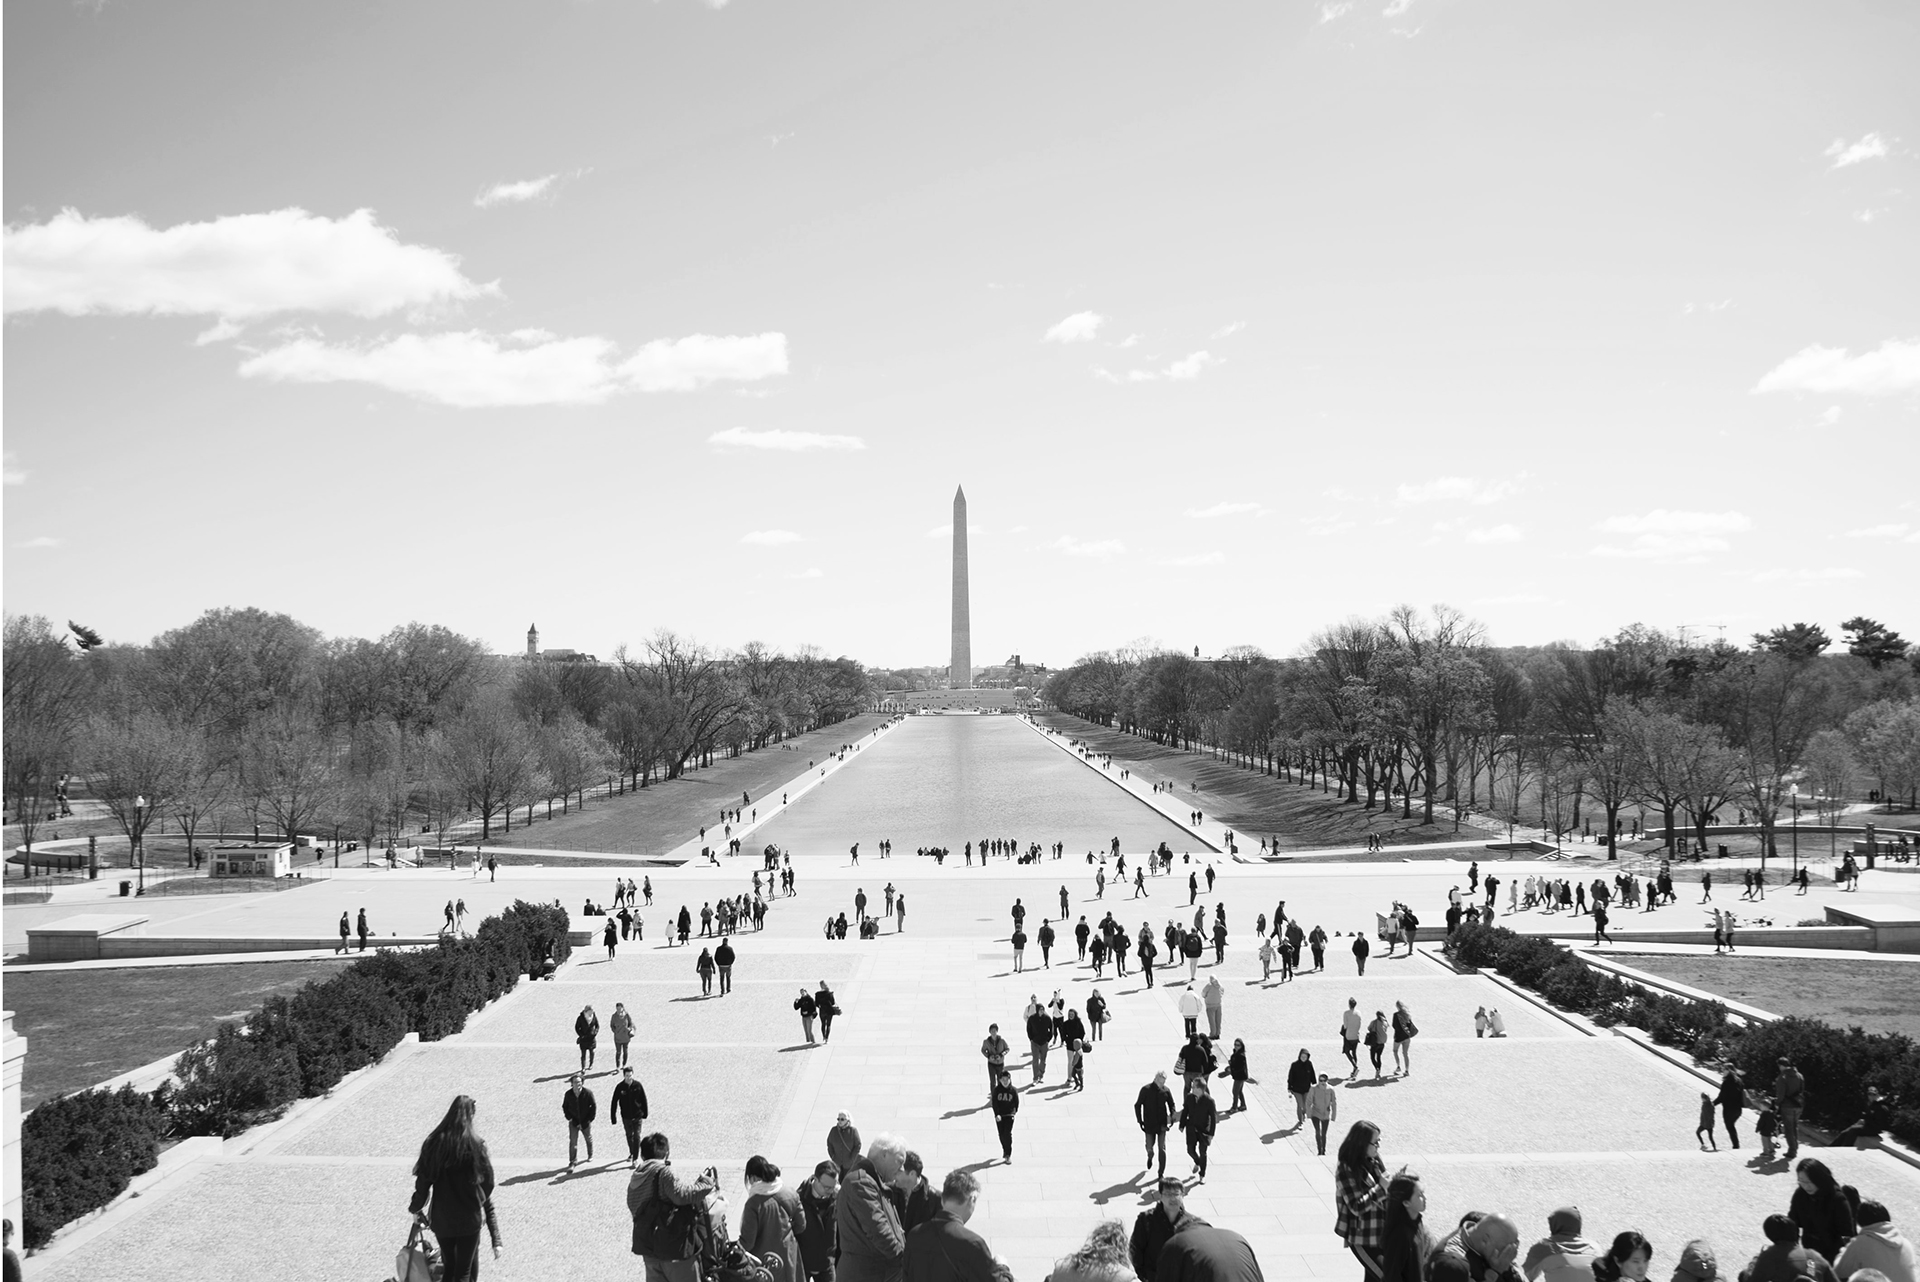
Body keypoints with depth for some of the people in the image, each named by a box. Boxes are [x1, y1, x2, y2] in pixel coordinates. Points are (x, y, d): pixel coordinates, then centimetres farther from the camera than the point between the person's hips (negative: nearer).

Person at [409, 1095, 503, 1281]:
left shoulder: (433, 1142, -6)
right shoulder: (476, 1145, -13)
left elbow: (423, 1181, -2)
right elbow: (488, 1182, -4)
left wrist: (415, 1209, 16)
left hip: (441, 1218, 3)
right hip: (469, 1218, -2)